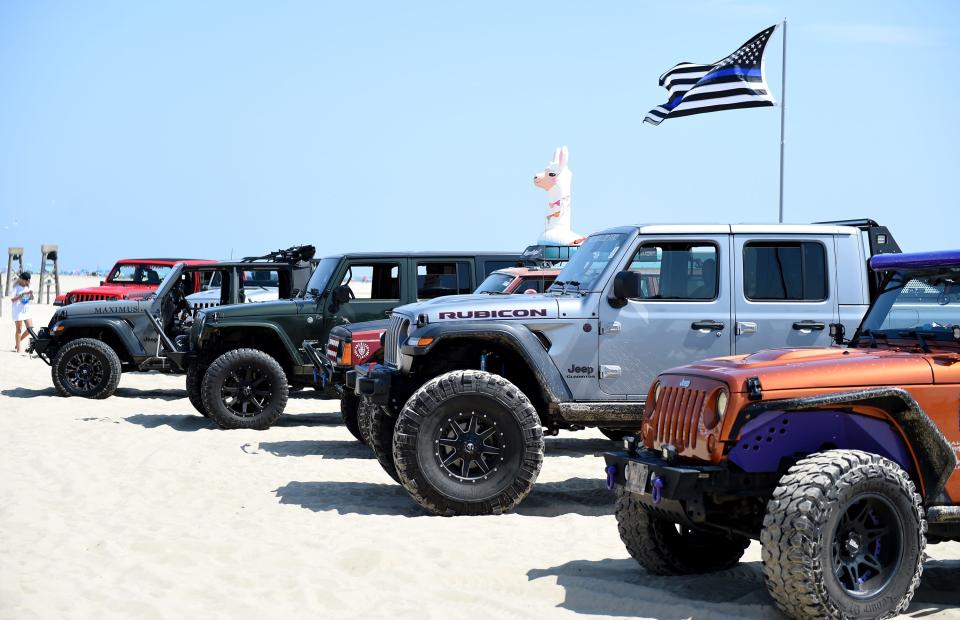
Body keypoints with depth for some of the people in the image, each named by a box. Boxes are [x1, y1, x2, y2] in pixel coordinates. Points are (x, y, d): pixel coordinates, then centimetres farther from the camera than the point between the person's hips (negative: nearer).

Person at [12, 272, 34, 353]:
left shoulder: (28, 287, 11)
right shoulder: (17, 287, -6)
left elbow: (31, 299, 16)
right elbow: (13, 299, -13)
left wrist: (31, 295, -7)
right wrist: (22, 294, -23)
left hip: (26, 310, 6)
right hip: (18, 310, -6)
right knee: (19, 329, -5)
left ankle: (18, 342, 20)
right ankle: (18, 349, -1)